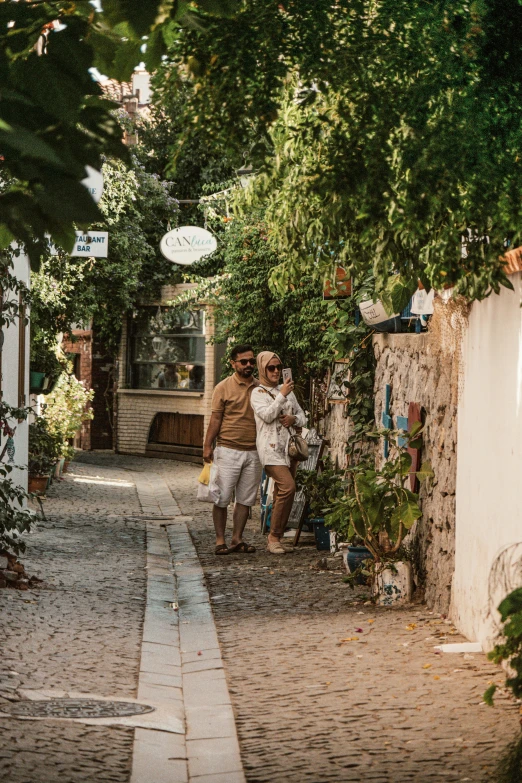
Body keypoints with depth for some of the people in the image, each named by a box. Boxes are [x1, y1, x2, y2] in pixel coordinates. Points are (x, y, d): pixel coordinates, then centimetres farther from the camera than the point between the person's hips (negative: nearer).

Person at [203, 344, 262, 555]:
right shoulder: (224, 387, -2)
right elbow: (216, 418, -3)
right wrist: (208, 445, -8)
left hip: (253, 452, 4)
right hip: (228, 450, -4)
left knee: (246, 498, 7)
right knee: (222, 497, -3)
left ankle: (237, 539, 15)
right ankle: (220, 540, 5)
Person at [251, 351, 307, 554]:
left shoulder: (287, 390, 18)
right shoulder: (258, 392, 1)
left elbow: (302, 416, 19)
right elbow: (266, 415, -15)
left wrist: (294, 419, -3)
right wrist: (282, 395, -16)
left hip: (289, 446, 6)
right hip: (271, 447, -6)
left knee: (282, 494, 6)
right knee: (287, 487, -21)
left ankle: (276, 539, 12)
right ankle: (274, 536, -12)